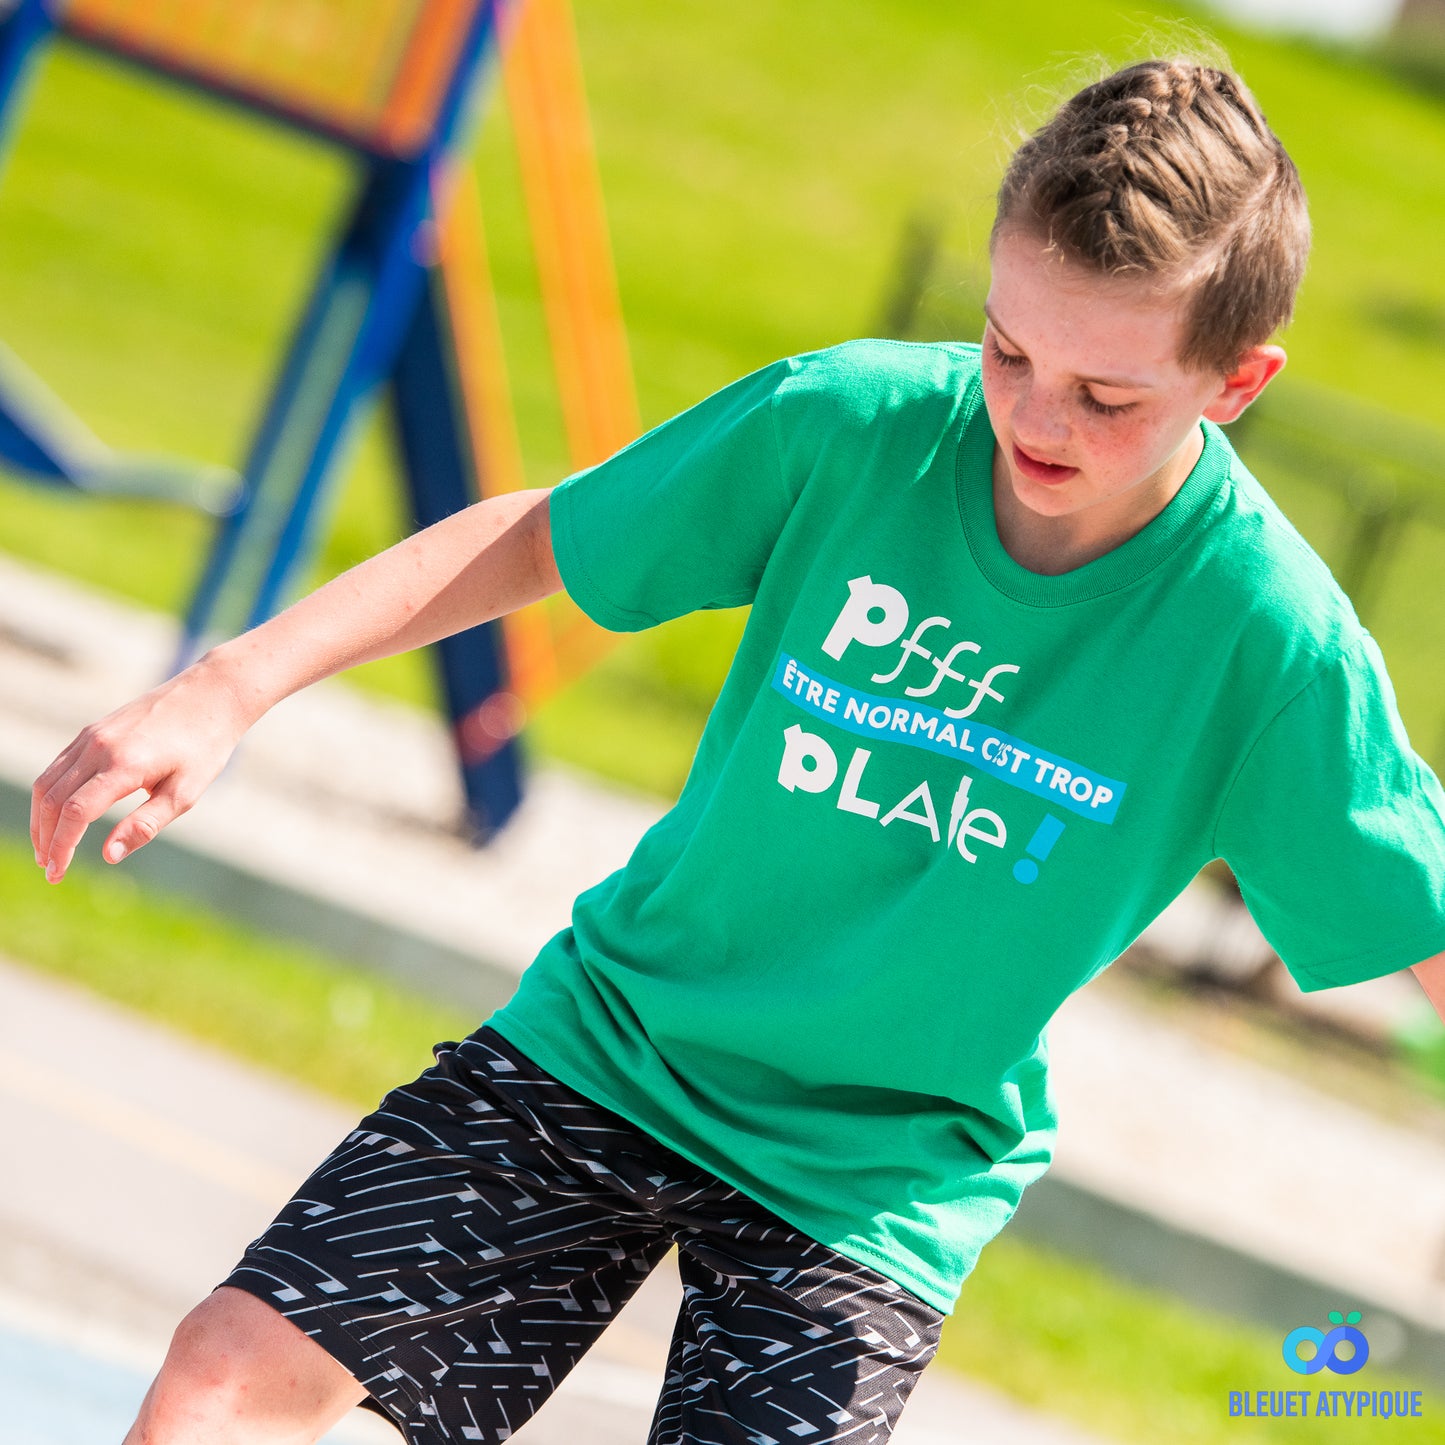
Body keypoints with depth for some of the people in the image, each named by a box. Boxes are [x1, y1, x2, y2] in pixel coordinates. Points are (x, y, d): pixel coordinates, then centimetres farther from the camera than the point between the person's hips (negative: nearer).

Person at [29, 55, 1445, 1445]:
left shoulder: (1272, 640, -20)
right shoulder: (851, 422, -15)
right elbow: (531, 539, -2)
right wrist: (228, 689, -7)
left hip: (876, 1181, -2)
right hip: (613, 1032, 2)